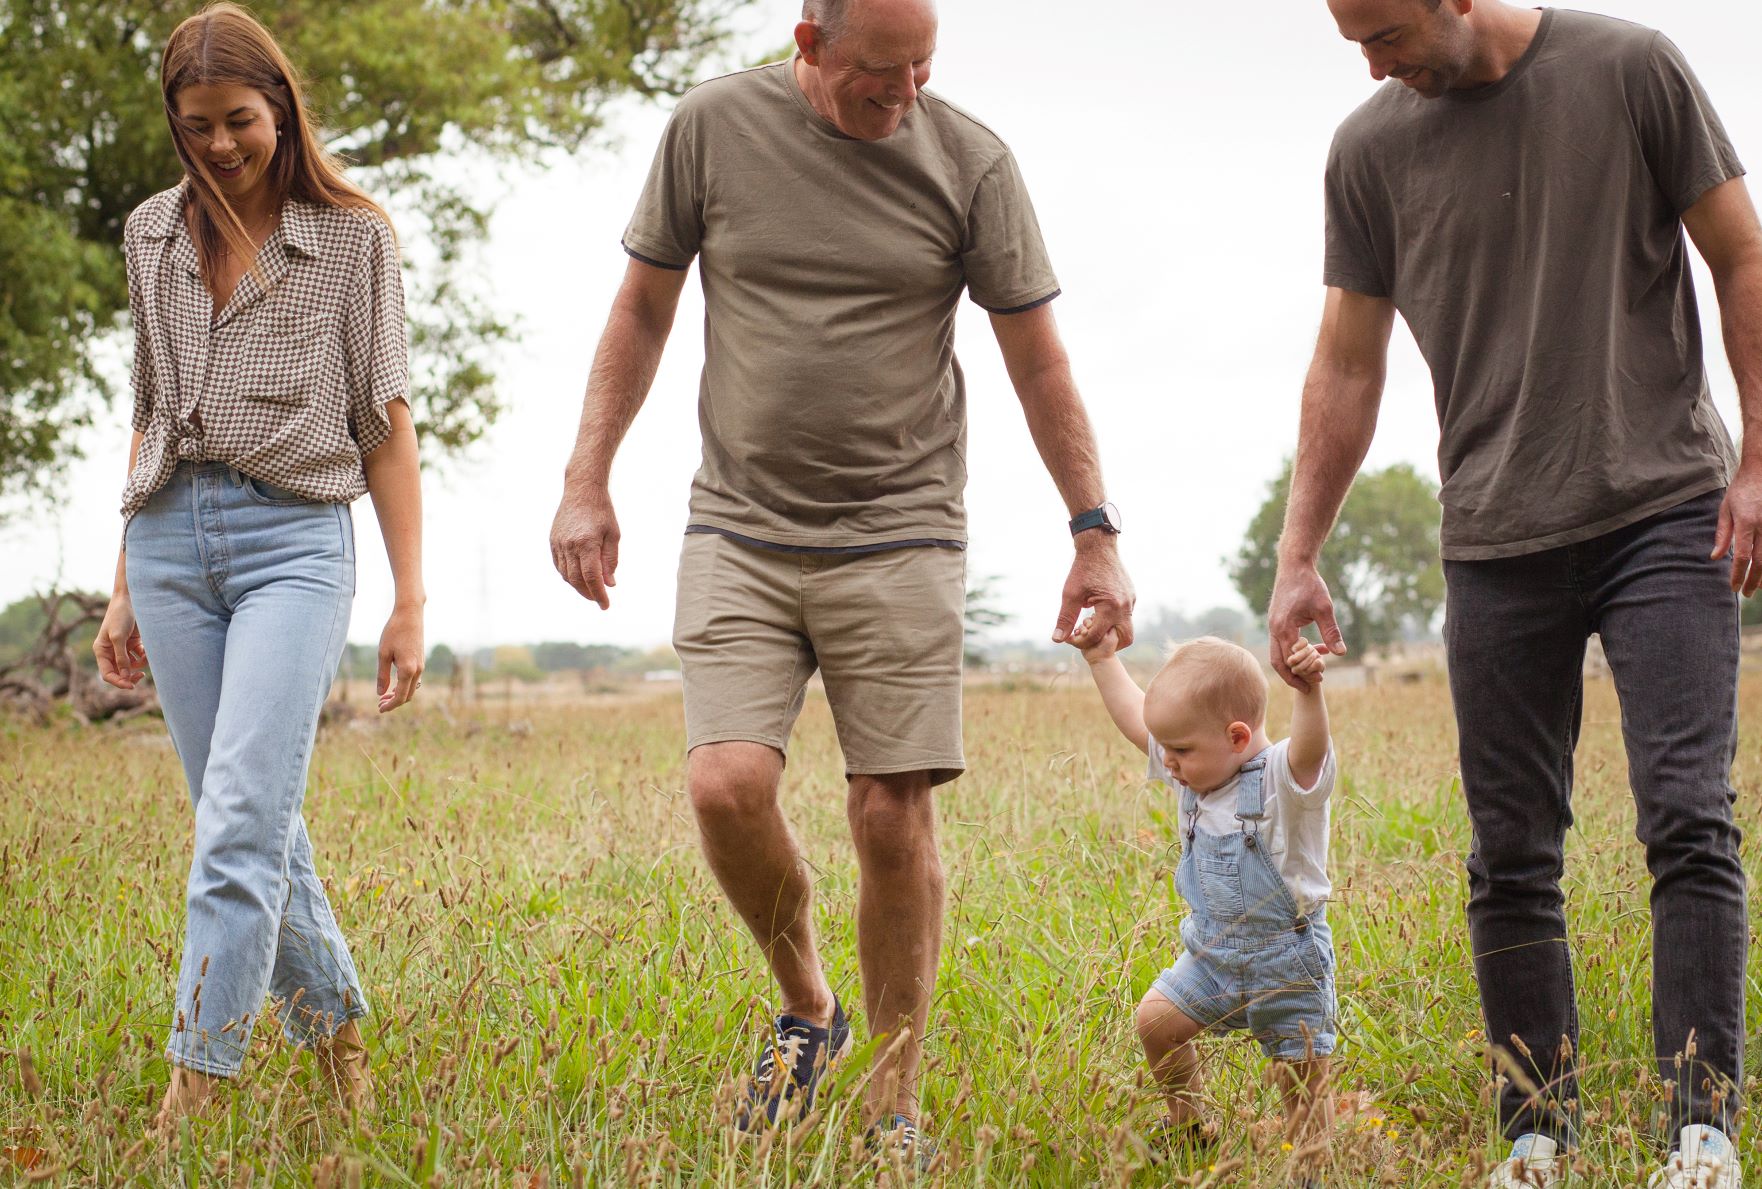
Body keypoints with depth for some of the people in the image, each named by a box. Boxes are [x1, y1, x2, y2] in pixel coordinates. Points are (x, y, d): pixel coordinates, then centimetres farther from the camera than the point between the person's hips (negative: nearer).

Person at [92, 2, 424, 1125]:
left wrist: (410, 601, -3)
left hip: (294, 536, -4)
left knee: (242, 820, -15)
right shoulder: (155, 235, 14)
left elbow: (387, 428, 1)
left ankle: (196, 1081, -16)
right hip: (172, 536, 5)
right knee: (253, 819, 7)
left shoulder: (352, 237, 2)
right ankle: (333, 1021, 24)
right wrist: (125, 591, 17)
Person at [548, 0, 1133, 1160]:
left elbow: (1038, 358, 4)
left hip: (900, 536, -1)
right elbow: (643, 309, 10)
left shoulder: (971, 161, -2)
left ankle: (896, 1103, 11)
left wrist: (1096, 533, 2)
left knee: (894, 819, -4)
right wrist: (587, 482, 5)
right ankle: (807, 1009, 13)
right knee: (727, 786, -15)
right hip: (740, 529, 1)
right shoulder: (714, 126, 0)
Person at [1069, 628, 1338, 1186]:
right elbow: (1134, 717, 11)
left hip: (1287, 960, -6)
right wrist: (1102, 658, 11)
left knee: (1303, 1077, -1)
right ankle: (1186, 1126, 20)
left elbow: (1309, 748, -43)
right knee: (1157, 1020, 0)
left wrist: (1309, 692, -60)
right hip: (1213, 950, 7)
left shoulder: (1284, 779, -20)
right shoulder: (1197, 772, 2)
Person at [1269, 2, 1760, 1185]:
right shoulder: (1370, 148, 6)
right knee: (1512, 857, 3)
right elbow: (1347, 366, 11)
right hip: (1498, 541, 3)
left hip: (1666, 510, -3)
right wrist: (1298, 557, 8)